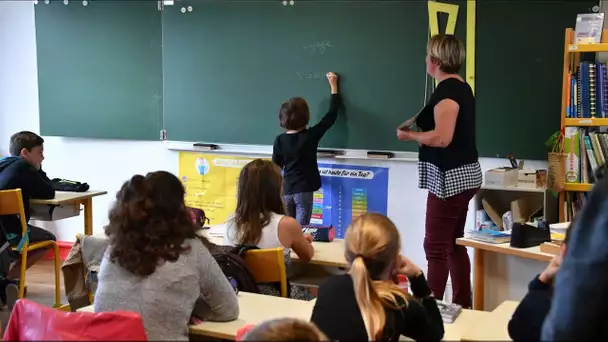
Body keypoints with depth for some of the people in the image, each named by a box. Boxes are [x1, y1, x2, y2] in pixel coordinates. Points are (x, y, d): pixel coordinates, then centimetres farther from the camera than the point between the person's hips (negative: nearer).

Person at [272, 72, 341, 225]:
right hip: (304, 190, -3)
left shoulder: (279, 140, -3)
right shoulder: (310, 136, -11)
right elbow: (331, 115, -1)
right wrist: (334, 86, 8)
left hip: (286, 190, 3)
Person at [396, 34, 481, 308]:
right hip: (463, 174, 10)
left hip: (450, 178, -10)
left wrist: (410, 135, -12)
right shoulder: (461, 87, 13)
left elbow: (442, 138, -25)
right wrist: (422, 134, 12)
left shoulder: (446, 91, -17)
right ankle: (462, 305, 23)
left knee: (436, 247, -7)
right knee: (454, 243, 16)